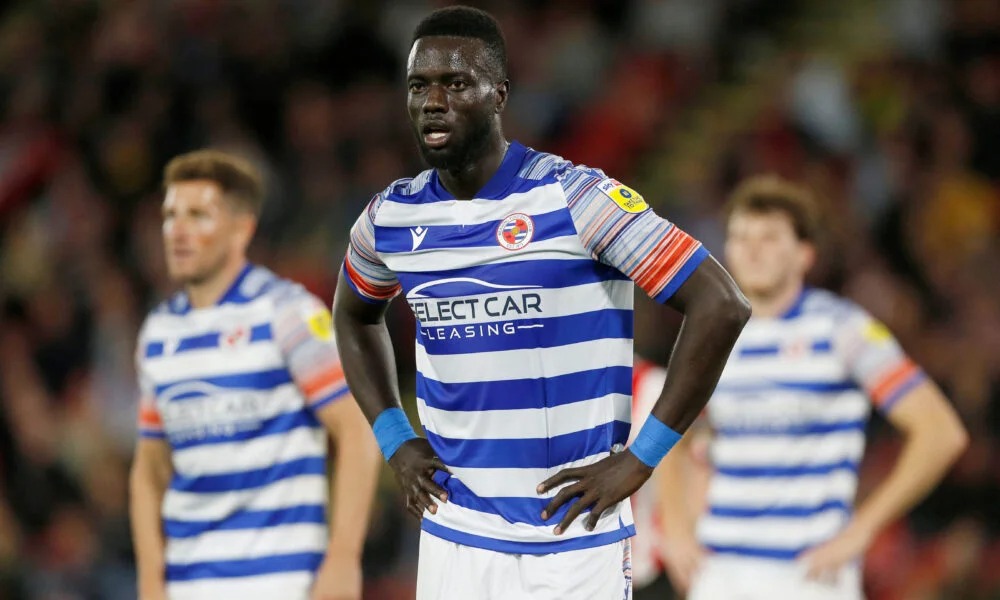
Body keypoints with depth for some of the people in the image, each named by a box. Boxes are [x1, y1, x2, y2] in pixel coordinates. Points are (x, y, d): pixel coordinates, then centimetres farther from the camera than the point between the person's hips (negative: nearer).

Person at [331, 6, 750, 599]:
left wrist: (638, 461, -12)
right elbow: (355, 315, 26)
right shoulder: (392, 217, 4)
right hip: (452, 537, 4)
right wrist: (394, 440, 11)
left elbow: (721, 305, -13)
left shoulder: (573, 197, -12)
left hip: (575, 538, -4)